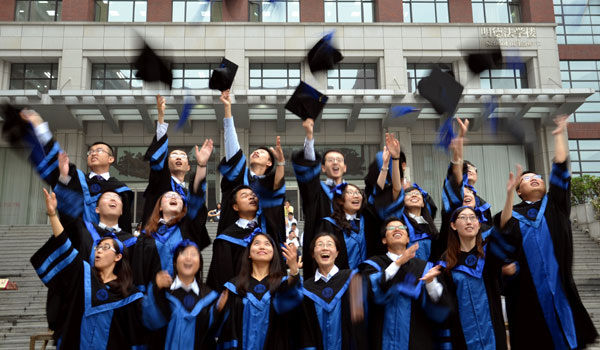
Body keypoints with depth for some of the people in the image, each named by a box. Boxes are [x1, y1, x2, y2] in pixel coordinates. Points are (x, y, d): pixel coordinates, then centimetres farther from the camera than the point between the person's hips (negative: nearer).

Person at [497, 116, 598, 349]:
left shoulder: (554, 204, 13)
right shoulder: (514, 212, 10)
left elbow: (560, 168, 4)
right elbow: (505, 229, -13)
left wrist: (559, 135, 3)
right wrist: (509, 194, -21)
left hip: (557, 279, 1)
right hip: (528, 286, -1)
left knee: (565, 328, 1)